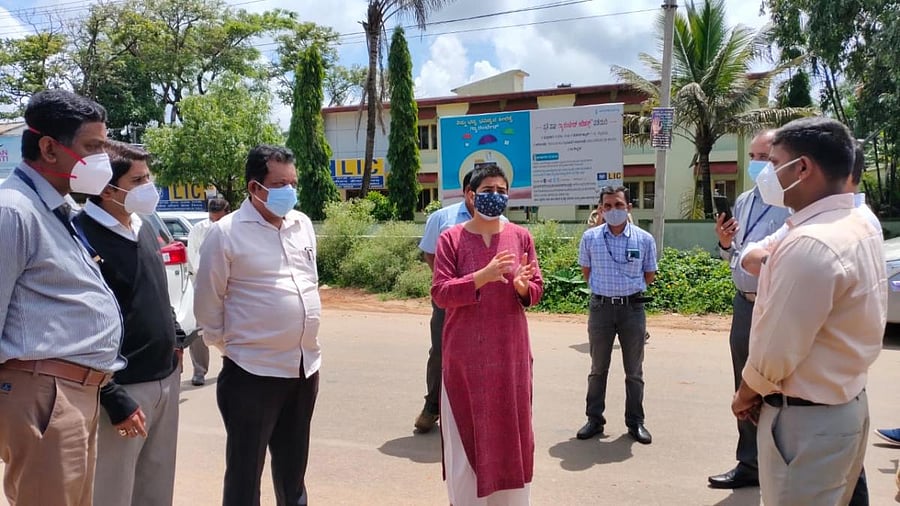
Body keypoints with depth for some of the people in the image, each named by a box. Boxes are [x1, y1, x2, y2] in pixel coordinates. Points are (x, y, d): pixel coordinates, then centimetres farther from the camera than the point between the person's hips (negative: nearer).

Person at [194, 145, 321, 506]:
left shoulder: (303, 224, 7)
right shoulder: (226, 232, -12)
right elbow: (208, 302, -4)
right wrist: (226, 344, 5)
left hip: (305, 366, 6)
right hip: (253, 371, -5)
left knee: (293, 466, 21)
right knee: (245, 471, 7)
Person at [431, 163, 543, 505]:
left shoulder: (521, 236, 4)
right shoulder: (451, 239, -3)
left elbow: (537, 291, 5)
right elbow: (440, 294, -11)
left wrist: (521, 286, -18)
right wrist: (483, 276, -23)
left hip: (510, 352, 2)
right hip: (465, 353, -2)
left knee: (510, 427, 10)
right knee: (466, 430, 5)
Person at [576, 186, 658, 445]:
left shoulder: (644, 239, -3)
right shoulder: (590, 238, -1)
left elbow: (649, 275, 9)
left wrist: (629, 290, 8)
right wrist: (605, 290, 10)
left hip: (632, 308, 0)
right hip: (600, 307, 1)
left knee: (634, 371, 9)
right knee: (598, 368, 11)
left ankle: (635, 422, 21)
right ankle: (594, 419, 21)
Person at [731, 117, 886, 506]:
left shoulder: (810, 244, -27)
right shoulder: (860, 227, 5)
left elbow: (775, 351, -23)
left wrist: (745, 396, -7)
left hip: (807, 419, -9)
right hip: (847, 404, 9)